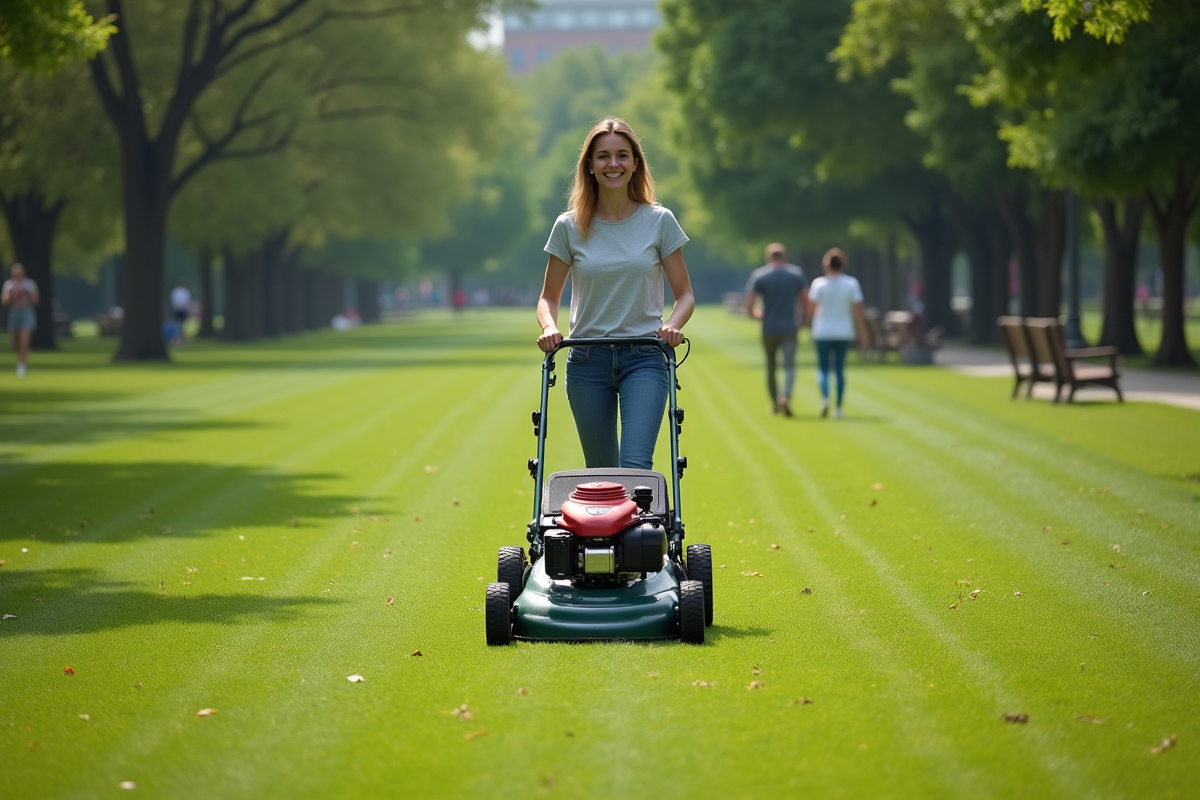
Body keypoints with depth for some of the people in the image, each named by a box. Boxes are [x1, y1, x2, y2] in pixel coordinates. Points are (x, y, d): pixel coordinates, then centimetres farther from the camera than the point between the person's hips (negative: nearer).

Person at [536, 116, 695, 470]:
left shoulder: (659, 221, 0)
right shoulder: (570, 227, 2)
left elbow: (685, 295, 5)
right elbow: (549, 297, 11)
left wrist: (673, 325, -16)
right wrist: (549, 327, -10)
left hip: (644, 360, -2)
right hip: (587, 361, 2)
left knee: (635, 465, -19)